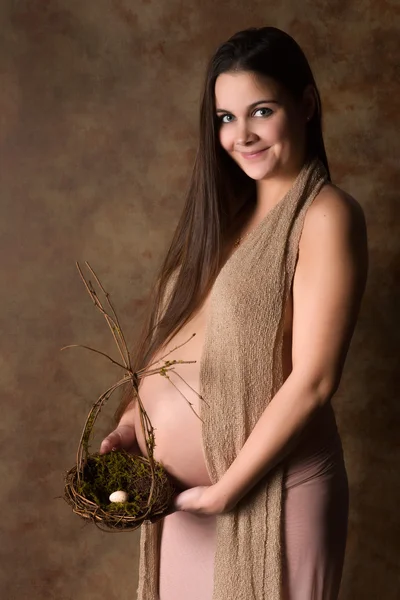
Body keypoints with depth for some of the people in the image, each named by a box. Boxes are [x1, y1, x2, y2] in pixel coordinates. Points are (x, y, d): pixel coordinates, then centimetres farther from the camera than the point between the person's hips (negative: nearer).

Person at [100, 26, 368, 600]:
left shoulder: (326, 215, -14)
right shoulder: (230, 208, 8)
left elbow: (313, 380, -19)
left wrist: (224, 492, -16)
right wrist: (134, 420, 1)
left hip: (269, 486, -7)